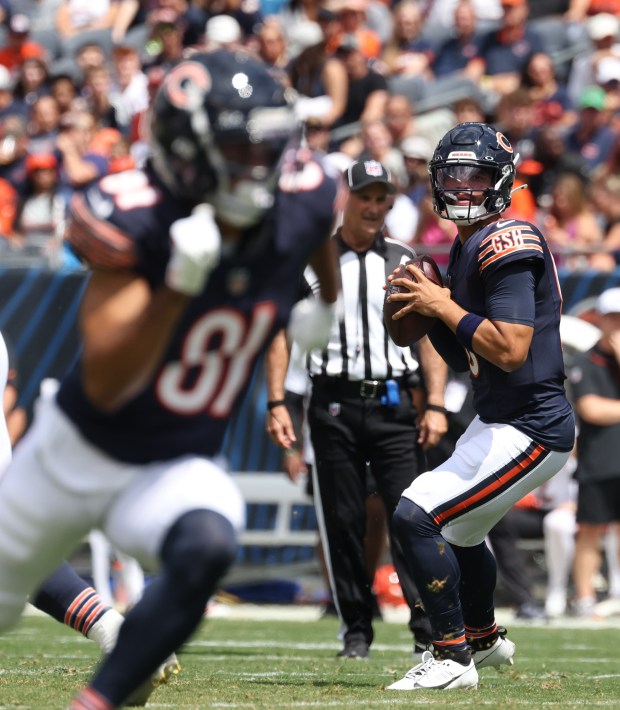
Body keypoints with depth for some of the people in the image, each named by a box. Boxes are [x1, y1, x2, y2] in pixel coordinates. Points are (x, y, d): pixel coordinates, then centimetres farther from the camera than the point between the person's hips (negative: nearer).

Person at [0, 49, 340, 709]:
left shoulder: (299, 203, -15)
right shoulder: (134, 223, -28)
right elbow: (106, 386, -34)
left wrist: (328, 306, 29)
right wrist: (179, 286, -44)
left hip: (177, 471, 2)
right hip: (79, 451, -2)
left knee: (206, 550, -33)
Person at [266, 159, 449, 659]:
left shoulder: (406, 263, 10)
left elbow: (431, 337, 8)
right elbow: (281, 334, 5)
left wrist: (435, 405, -1)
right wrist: (276, 403, -4)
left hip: (394, 404, 0)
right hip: (334, 405, 0)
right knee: (342, 521, 2)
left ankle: (428, 630, -8)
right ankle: (357, 630, 11)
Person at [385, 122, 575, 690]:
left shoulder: (507, 245, -18)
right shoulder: (468, 249, 12)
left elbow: (511, 350, -28)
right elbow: (466, 358, 16)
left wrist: (444, 307, -20)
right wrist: (428, 310, 0)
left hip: (529, 430, -11)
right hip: (498, 420, 11)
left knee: (416, 517, -18)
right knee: (458, 526, 31)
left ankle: (453, 659, -8)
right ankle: (484, 637, 54)